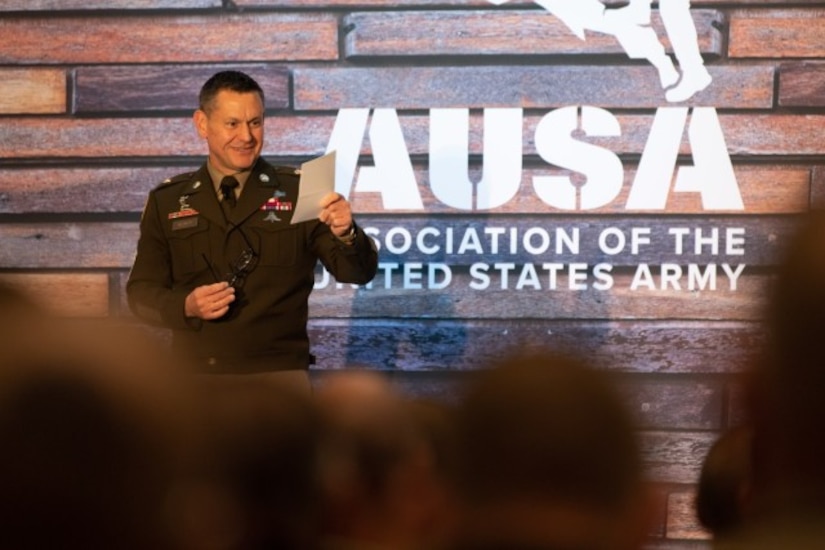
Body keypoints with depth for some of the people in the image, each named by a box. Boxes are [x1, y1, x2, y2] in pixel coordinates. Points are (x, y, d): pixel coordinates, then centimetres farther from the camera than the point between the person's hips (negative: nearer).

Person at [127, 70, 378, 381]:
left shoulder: (297, 193, 4)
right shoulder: (167, 201, 9)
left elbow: (358, 272, -2)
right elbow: (141, 292, 8)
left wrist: (345, 235, -23)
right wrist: (186, 306, -12)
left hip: (279, 373, -1)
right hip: (194, 375, 1)